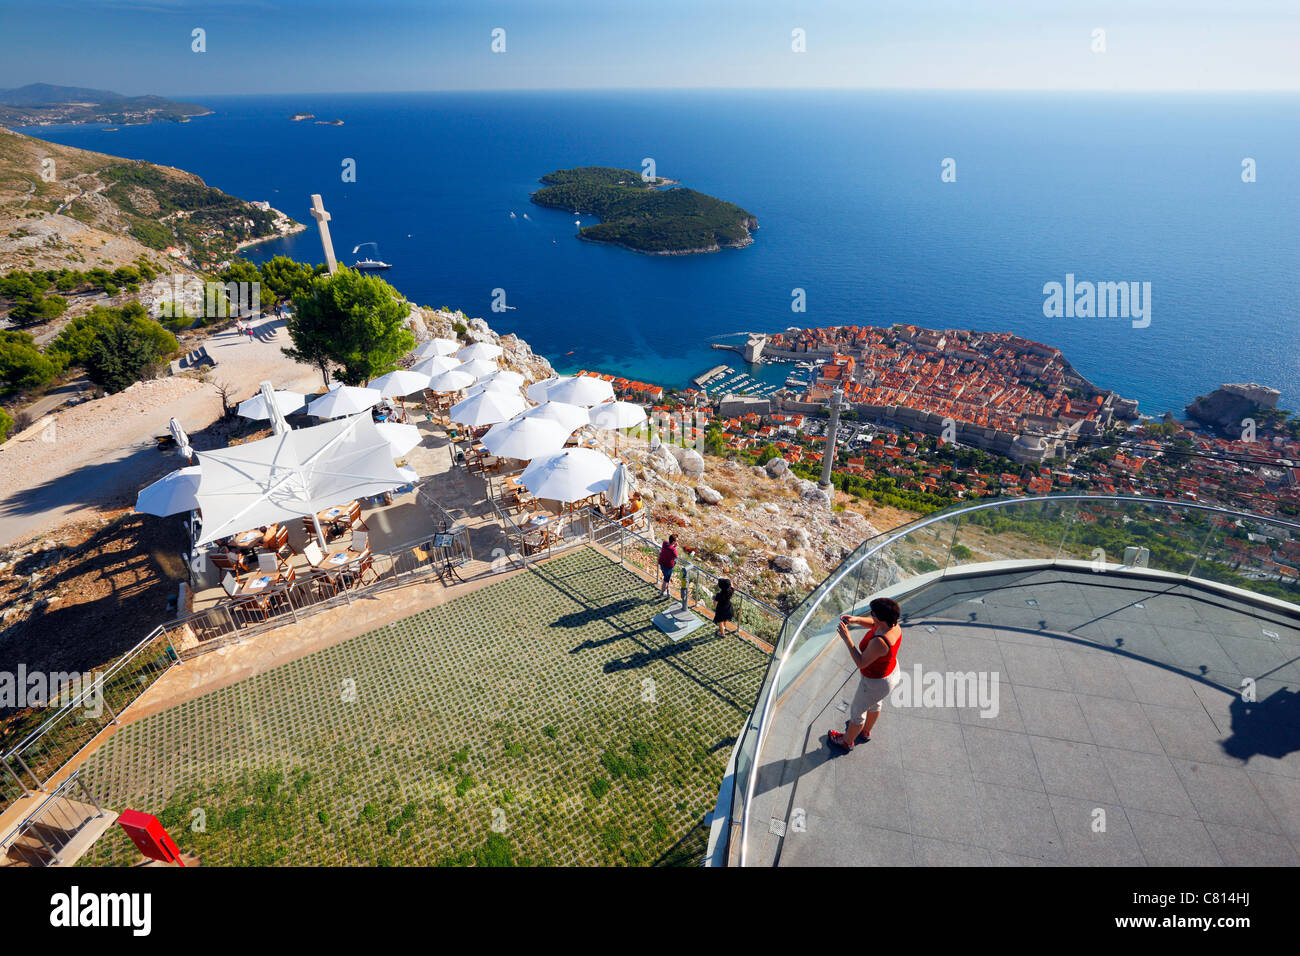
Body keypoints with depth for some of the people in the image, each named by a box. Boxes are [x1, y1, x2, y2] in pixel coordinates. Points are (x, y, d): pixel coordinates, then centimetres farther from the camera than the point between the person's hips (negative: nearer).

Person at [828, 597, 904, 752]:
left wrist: (847, 639, -32)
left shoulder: (879, 642, -44)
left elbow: (861, 663, -32)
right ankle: (865, 732, 62)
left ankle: (847, 742, 45)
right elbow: (874, 624, 4)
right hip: (892, 670, 8)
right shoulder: (894, 625, -18)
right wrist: (856, 620, -12)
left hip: (876, 683, -8)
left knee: (856, 711, 19)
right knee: (875, 704, 34)